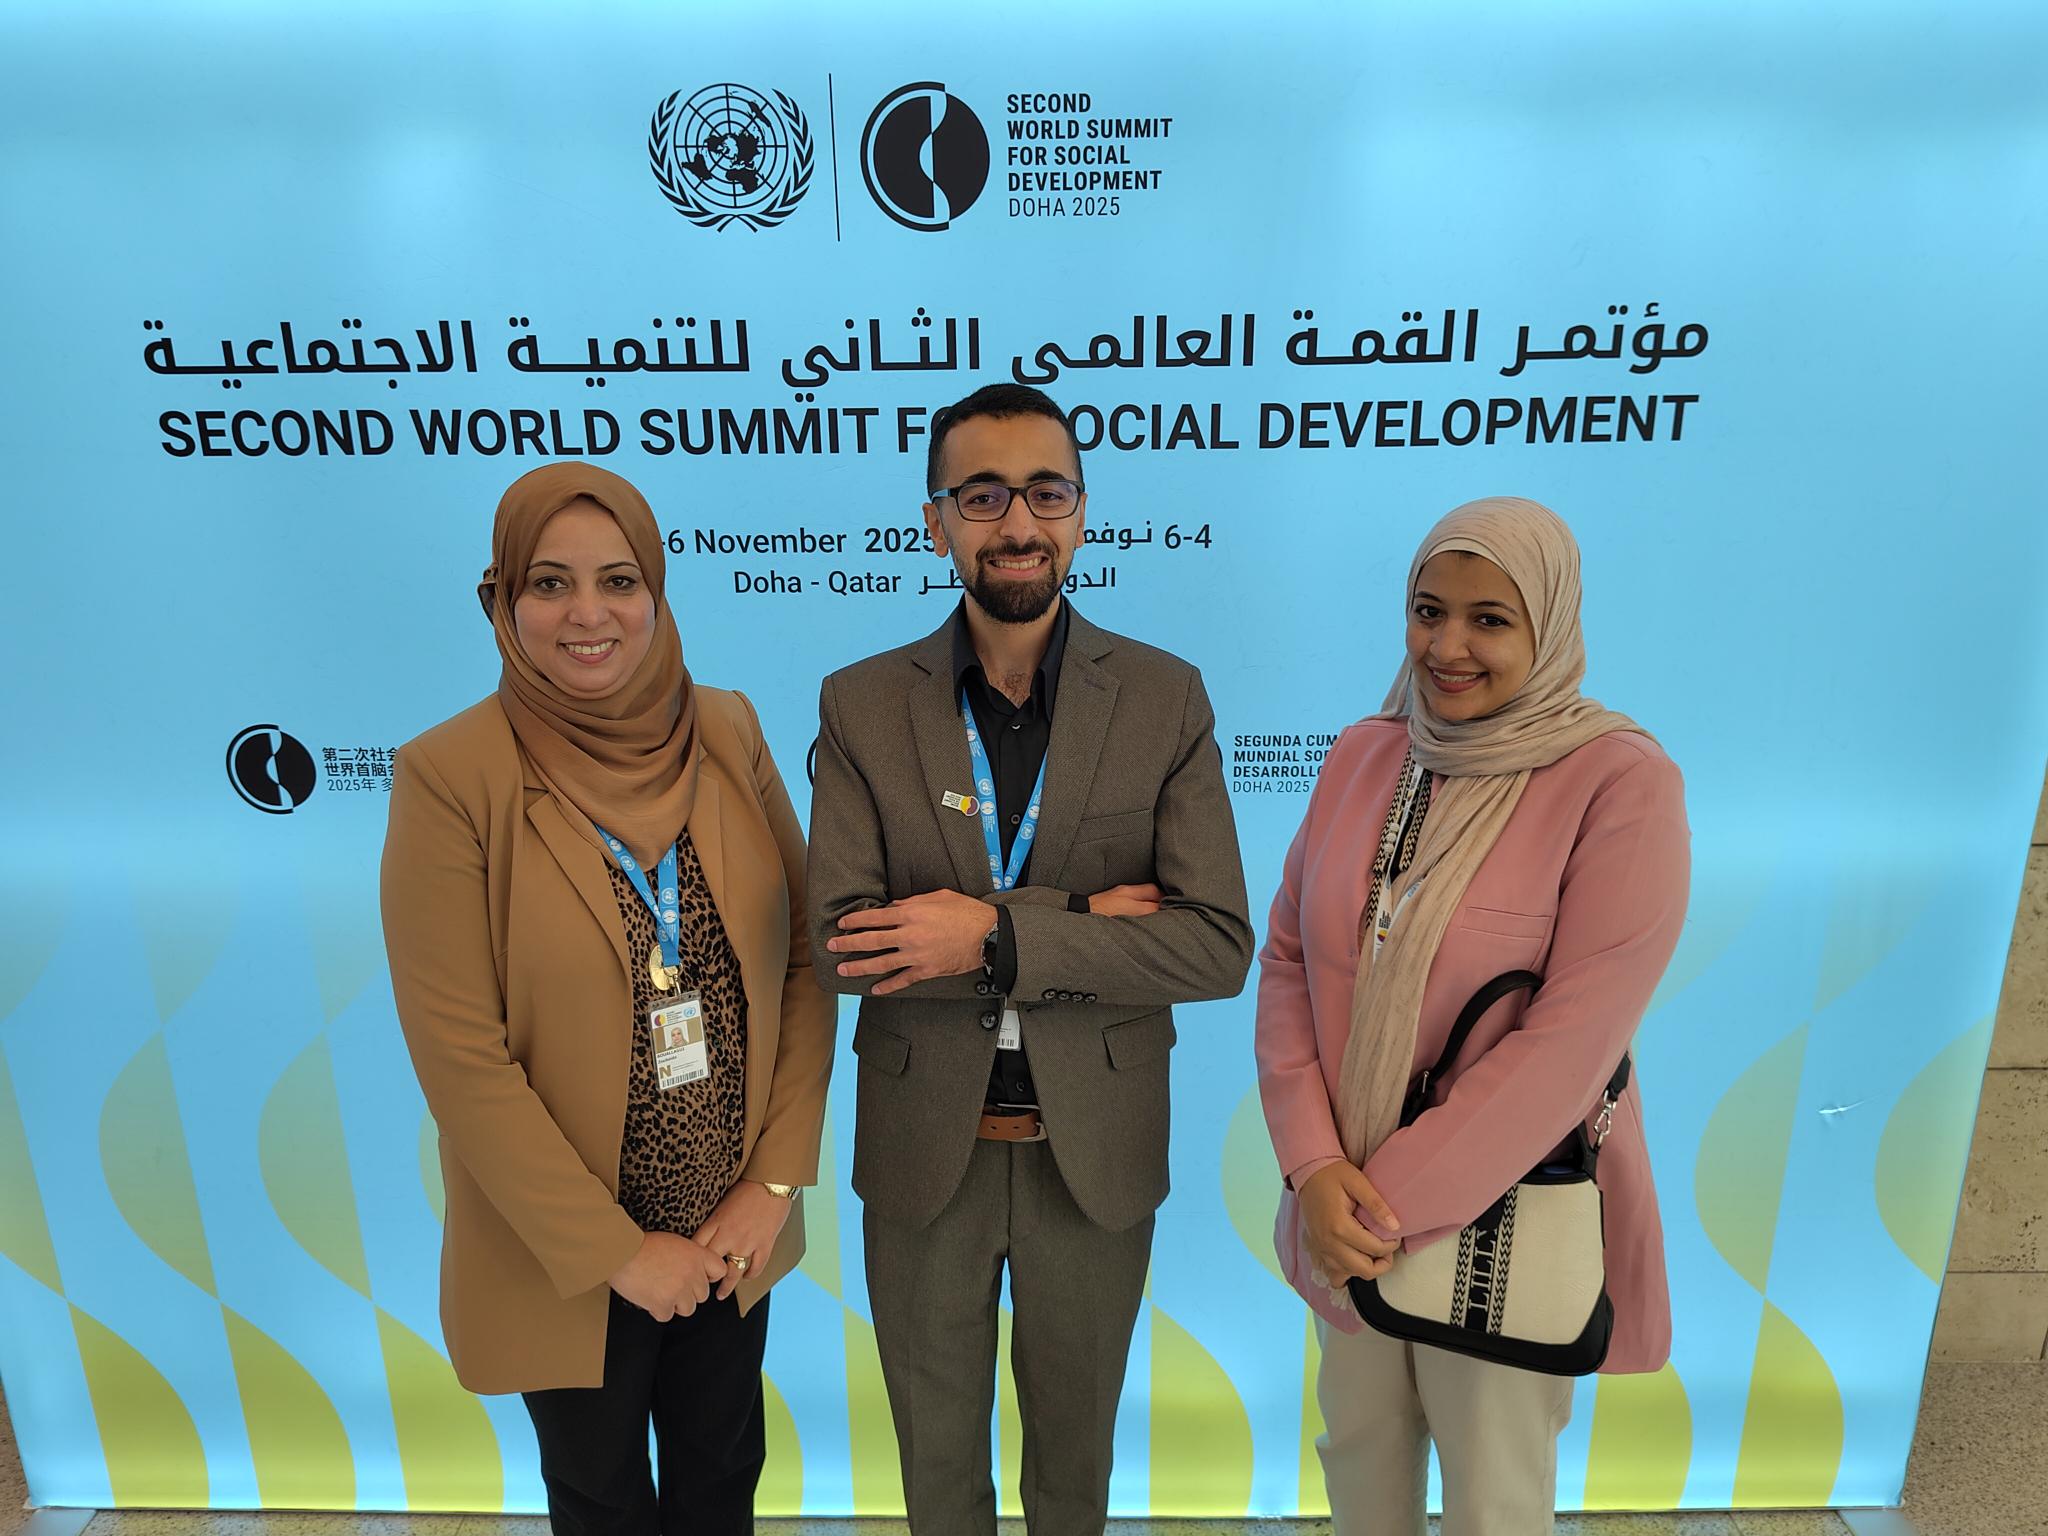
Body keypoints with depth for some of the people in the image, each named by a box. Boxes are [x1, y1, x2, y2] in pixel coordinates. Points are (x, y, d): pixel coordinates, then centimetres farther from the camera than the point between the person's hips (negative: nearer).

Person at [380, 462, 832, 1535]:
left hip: (734, 1232, 3)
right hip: (565, 1257, -3)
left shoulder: (727, 733, -6)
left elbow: (805, 956, -3)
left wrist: (777, 1180, -8)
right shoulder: (450, 775, -17)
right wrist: (617, 1250, -14)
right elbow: (461, 1056, -17)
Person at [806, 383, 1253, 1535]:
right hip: (922, 1147, 1)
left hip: (1097, 1146, 0)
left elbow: (1218, 946, -15)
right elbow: (841, 941, -16)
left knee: (1077, 1440, 25)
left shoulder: (1167, 699, -9)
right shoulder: (862, 705, -8)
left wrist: (997, 938, -24)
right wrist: (1078, 919, -22)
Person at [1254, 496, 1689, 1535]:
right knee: (1359, 1440, 23)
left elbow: (1570, 1040, -21)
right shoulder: (1362, 757, -1)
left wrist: (1397, 1202, -18)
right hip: (1347, 1207, 4)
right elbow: (1287, 959, -1)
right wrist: (1315, 1167, -12)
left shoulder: (1622, 784, -16)